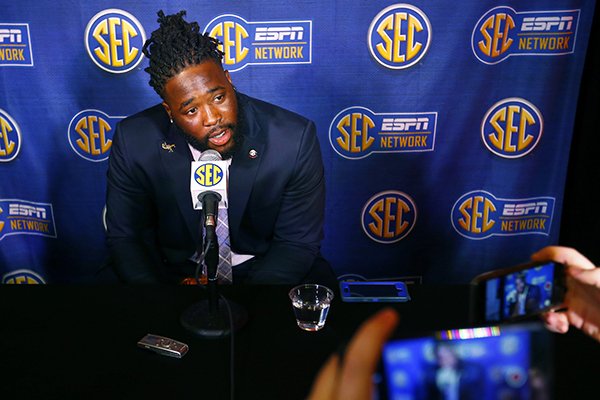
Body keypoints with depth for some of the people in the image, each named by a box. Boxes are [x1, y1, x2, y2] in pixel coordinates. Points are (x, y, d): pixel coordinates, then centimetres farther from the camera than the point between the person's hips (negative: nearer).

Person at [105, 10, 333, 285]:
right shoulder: (133, 143, -18)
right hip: (176, 270, 1)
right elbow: (124, 238, -7)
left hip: (265, 269, 0)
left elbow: (297, 243, -14)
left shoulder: (296, 140, -22)